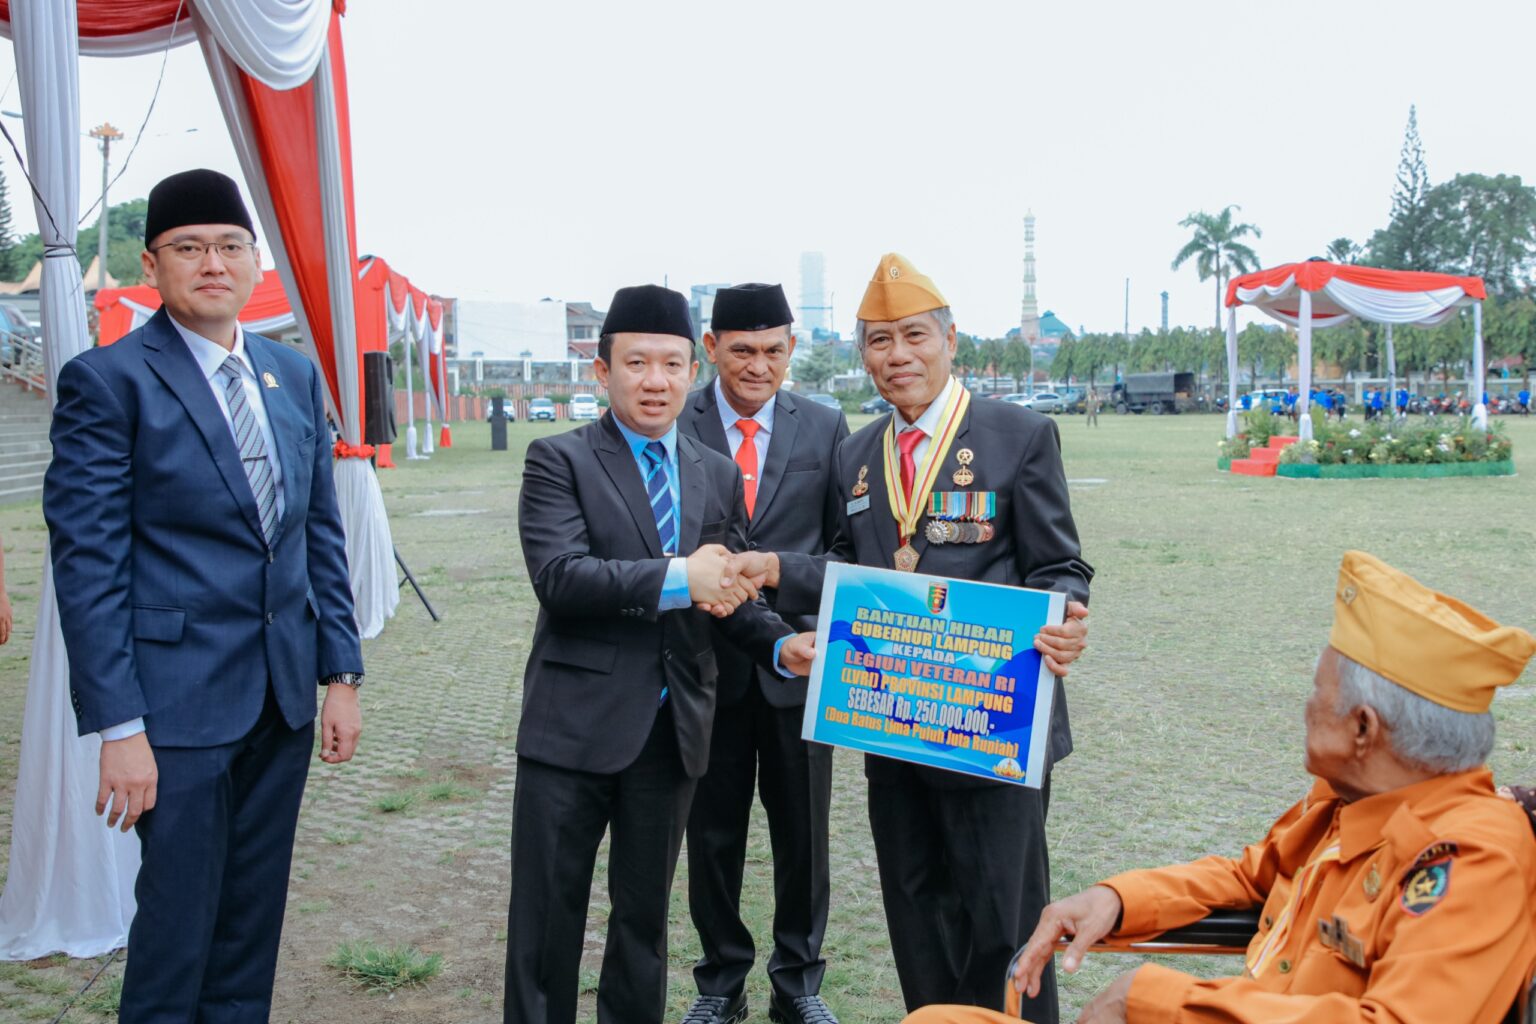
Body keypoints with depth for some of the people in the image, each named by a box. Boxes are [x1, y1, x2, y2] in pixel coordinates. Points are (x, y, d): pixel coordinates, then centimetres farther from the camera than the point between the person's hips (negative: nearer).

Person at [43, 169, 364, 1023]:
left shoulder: (296, 375, 10)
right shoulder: (107, 381, -8)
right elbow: (88, 563, -11)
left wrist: (342, 671, 8)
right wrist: (118, 727, -14)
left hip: (285, 696, 6)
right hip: (181, 700, -5)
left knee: (254, 922, 16)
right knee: (178, 928, 4)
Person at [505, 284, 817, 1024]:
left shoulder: (719, 475, 10)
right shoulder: (559, 460, -5)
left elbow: (731, 591, 11)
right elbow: (558, 575, -19)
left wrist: (781, 644, -8)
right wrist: (677, 577, -24)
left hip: (672, 728, 4)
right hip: (575, 722, -4)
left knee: (645, 908, 18)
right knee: (548, 909, 6)